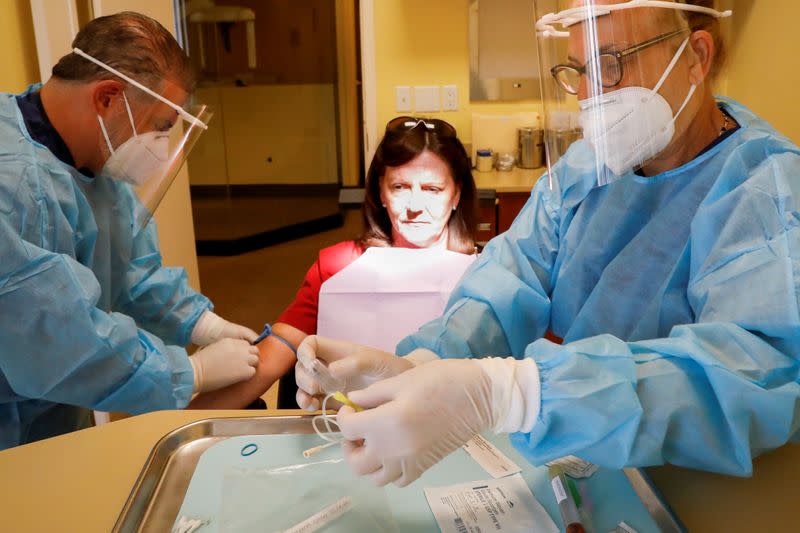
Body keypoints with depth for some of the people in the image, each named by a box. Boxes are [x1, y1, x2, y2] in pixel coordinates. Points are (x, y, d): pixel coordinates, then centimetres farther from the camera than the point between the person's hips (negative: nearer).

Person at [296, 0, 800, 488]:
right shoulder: (584, 166, 3)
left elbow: (758, 370, -34)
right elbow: (510, 287, -7)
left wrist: (497, 392, -45)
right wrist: (417, 365, -28)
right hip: (574, 464, 3)